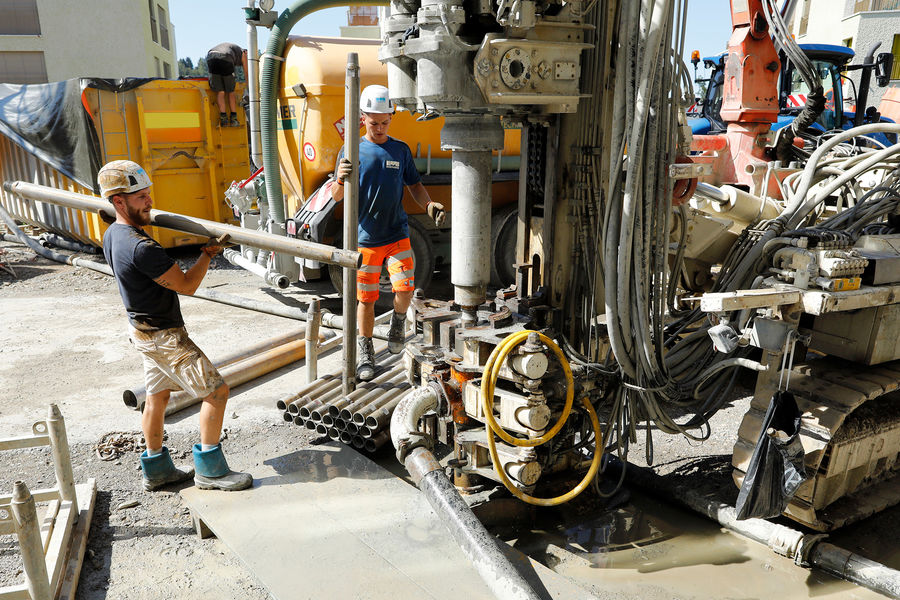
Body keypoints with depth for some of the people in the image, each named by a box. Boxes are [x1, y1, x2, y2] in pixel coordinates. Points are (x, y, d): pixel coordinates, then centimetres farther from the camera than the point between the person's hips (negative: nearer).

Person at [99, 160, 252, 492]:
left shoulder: (112, 235, 3)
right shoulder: (141, 248, -29)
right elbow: (187, 285, -20)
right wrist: (208, 253, -8)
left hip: (143, 329, 10)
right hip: (164, 336, -10)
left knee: (157, 396, 19)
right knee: (216, 390, -5)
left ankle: (156, 468, 32)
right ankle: (209, 469, 5)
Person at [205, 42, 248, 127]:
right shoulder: (243, 53, 27)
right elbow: (247, 74, 27)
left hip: (210, 57, 4)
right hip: (226, 59, -4)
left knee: (220, 92, 5)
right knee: (231, 92, 9)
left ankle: (223, 117, -7)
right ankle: (233, 119, 7)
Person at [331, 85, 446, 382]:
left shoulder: (400, 150, 7)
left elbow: (414, 184, 16)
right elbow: (336, 197, -2)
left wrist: (429, 205, -3)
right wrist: (340, 180, -24)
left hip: (397, 235, 1)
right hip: (364, 237, -1)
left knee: (405, 289, -12)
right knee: (366, 298, 5)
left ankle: (398, 320, 22)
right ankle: (365, 353, 21)